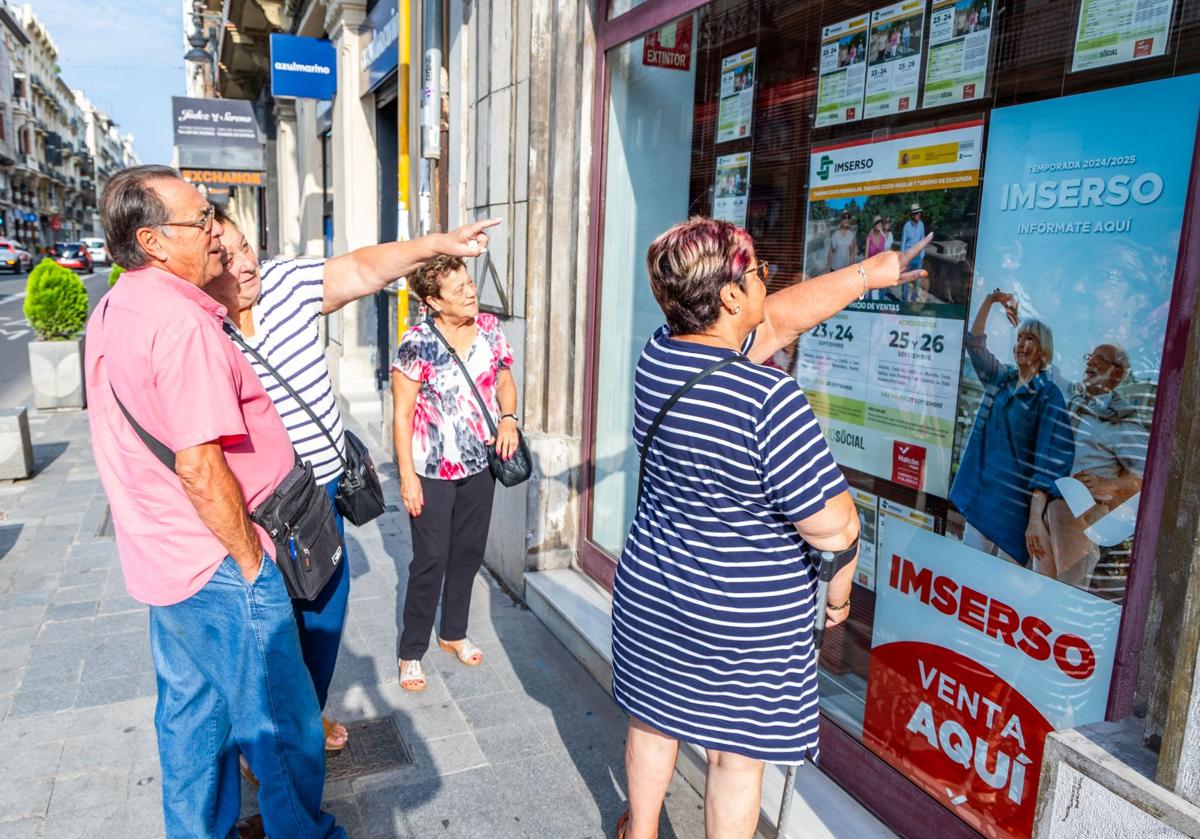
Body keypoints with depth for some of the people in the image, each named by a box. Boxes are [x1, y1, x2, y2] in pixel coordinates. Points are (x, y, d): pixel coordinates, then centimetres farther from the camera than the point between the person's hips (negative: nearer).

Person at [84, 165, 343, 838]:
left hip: (160, 554, 10)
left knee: (192, 708, 22)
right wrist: (250, 561, -16)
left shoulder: (111, 312, 7)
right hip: (215, 560, -9)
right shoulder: (182, 320, -24)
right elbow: (199, 467, -27)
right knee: (282, 723, 8)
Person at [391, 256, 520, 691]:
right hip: (433, 471, -5)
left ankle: (454, 634, 37)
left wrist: (508, 417, -8)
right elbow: (402, 414, -13)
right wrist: (407, 476, -15)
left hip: (480, 464, 5)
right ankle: (411, 652, 20)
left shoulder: (489, 327, -2)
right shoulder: (418, 343, -16)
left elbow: (504, 378, 12)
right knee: (431, 560, 2)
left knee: (469, 552, 16)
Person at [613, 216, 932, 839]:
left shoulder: (657, 356, -8)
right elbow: (834, 526, -23)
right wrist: (838, 591, -2)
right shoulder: (769, 399, -28)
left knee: (652, 719, 25)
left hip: (648, 590, 7)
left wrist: (867, 274, 13)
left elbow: (779, 319, 4)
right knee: (736, 756, 15)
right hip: (746, 621, -6)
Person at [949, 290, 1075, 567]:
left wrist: (1036, 517, -24)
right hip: (981, 492, 6)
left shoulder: (1049, 394, -9)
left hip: (1016, 500, -5)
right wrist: (990, 301, -5)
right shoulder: (1001, 378, 9)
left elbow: (1048, 459, -16)